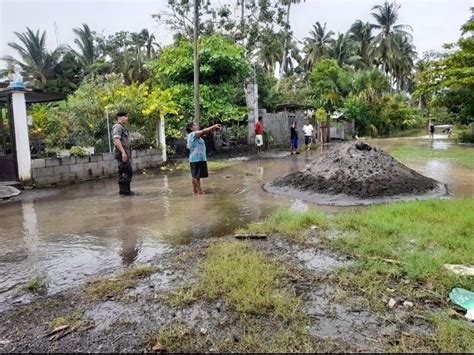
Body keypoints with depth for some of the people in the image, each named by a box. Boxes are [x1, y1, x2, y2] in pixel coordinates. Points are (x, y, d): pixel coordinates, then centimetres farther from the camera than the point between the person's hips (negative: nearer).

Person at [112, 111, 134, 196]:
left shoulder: (123, 127, 20)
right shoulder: (117, 127, -11)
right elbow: (116, 140, -23)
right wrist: (123, 152, -29)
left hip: (124, 153, 10)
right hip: (121, 153, -10)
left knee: (123, 172, 10)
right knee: (128, 172, -11)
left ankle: (122, 190, 14)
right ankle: (125, 190, -7)